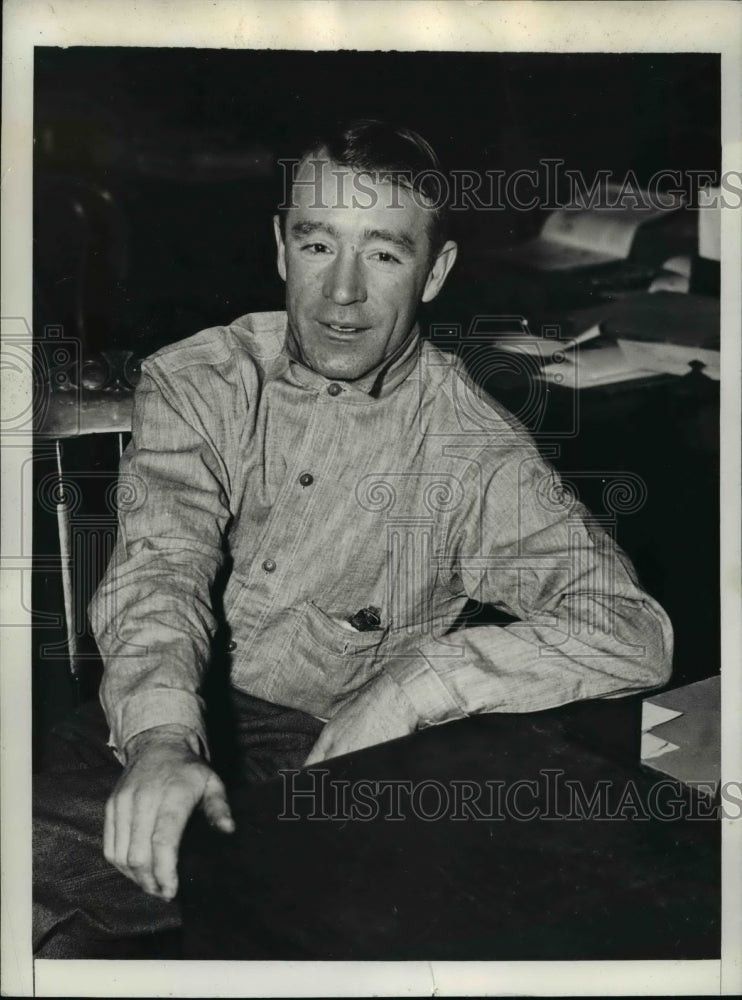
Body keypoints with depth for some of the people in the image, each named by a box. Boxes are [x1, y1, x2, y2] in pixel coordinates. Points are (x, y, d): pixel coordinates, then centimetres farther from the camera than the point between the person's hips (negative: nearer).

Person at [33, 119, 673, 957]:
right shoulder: (193, 382, 2)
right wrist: (161, 737, -31)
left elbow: (634, 634, -12)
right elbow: (161, 566, -12)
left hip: (317, 765, -3)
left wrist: (420, 680, -24)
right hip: (154, 738, 3)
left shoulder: (469, 448, -5)